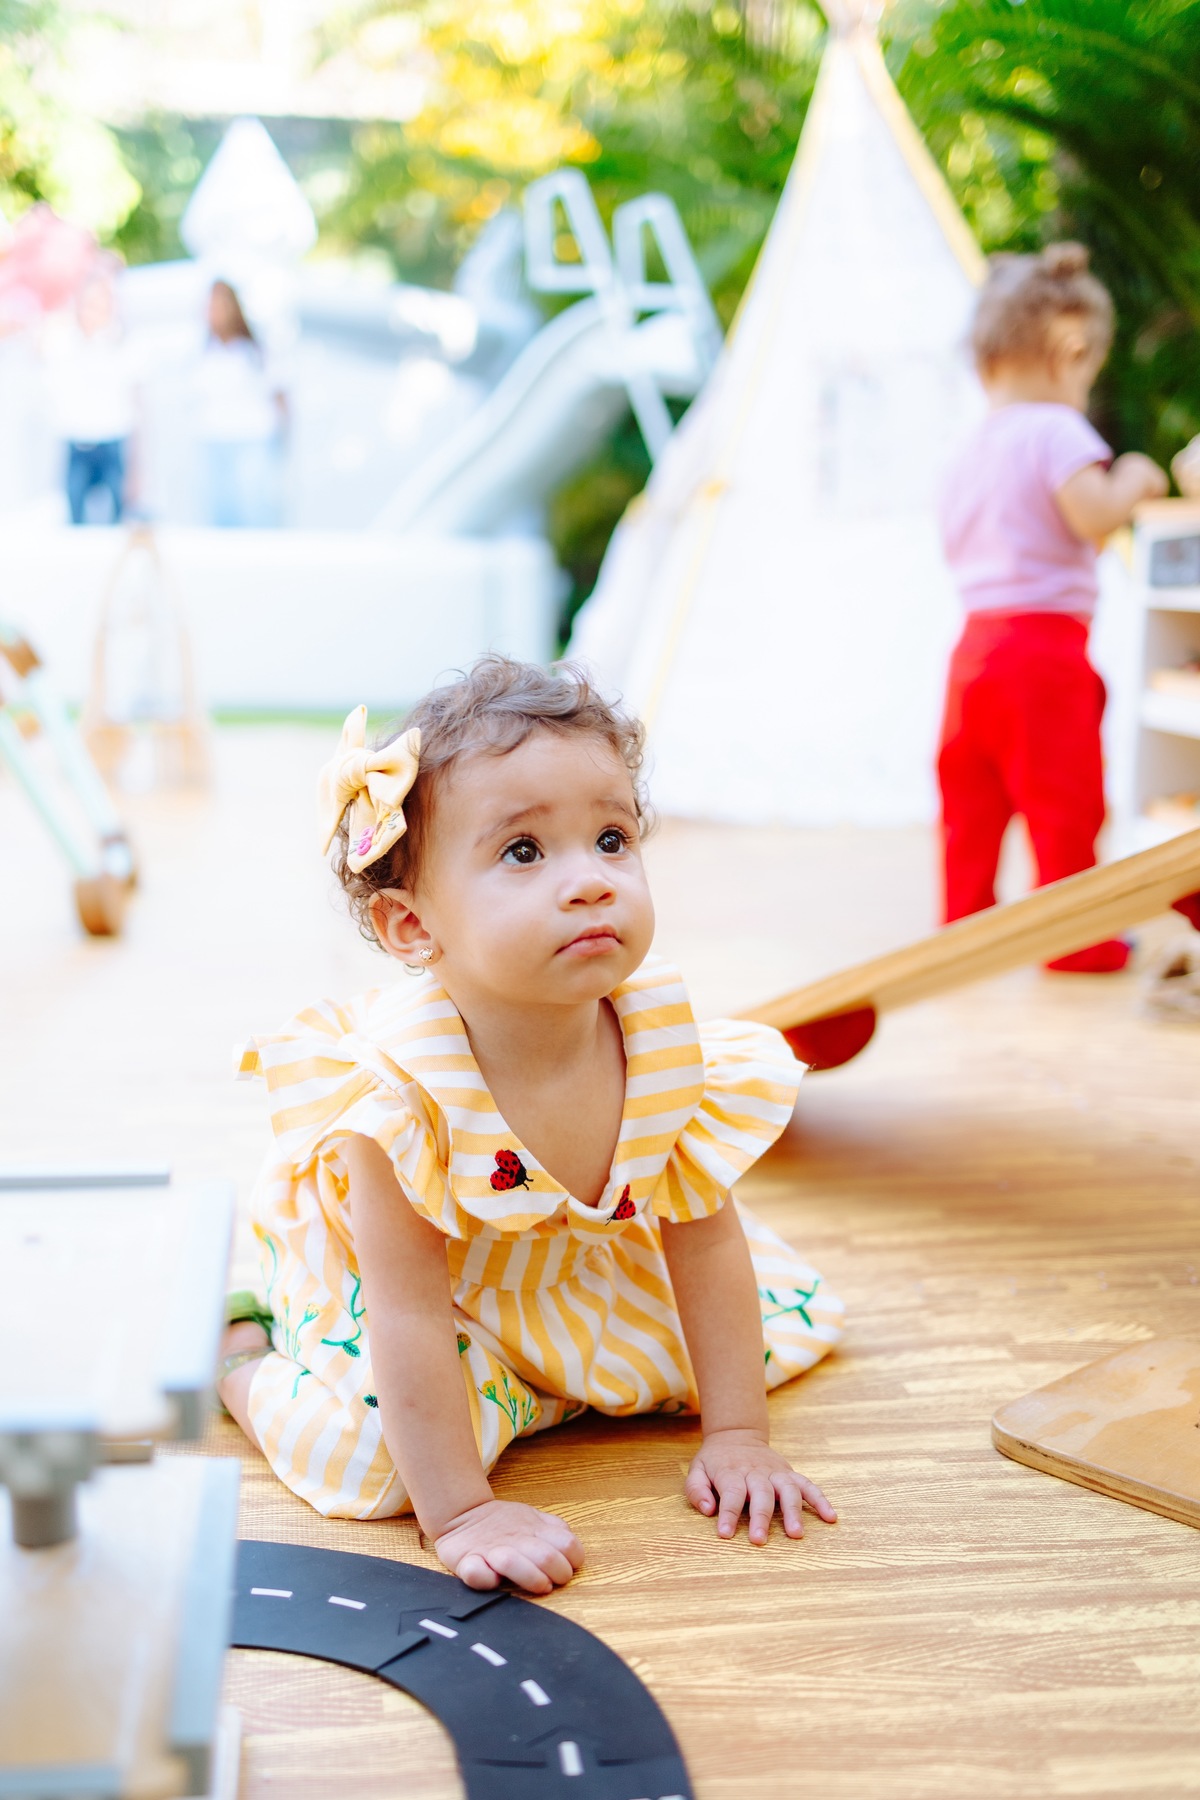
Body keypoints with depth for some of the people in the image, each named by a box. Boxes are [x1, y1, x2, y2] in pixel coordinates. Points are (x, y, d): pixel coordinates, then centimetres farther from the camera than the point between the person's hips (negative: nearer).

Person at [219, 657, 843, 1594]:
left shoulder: (663, 1040, -27)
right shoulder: (403, 1086, -39)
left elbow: (708, 1241, -14)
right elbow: (410, 1314, -33)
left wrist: (738, 1436, -12)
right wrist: (459, 1513, -31)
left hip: (586, 1264, 5)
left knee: (797, 1315, 8)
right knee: (375, 1454, -29)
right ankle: (239, 1352, 5)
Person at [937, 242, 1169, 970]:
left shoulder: (973, 448, 14)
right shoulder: (1055, 429, -11)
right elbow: (1094, 515, -22)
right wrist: (1133, 481, -2)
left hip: (975, 640, 8)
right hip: (1044, 644, -7)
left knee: (973, 799, 13)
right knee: (1064, 800, 2)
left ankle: (967, 919, 20)